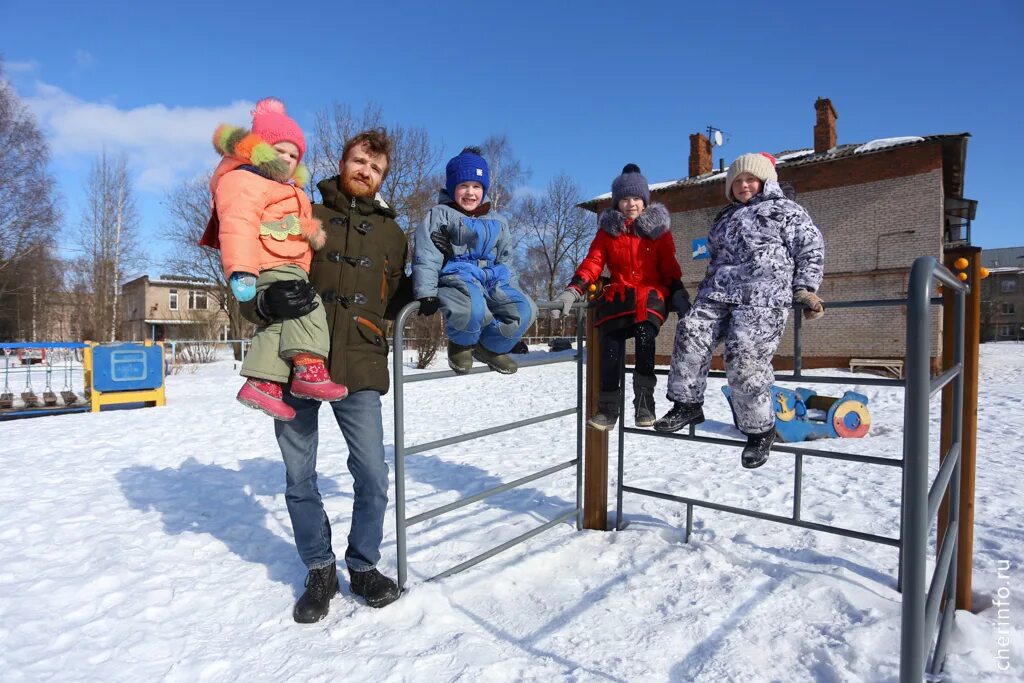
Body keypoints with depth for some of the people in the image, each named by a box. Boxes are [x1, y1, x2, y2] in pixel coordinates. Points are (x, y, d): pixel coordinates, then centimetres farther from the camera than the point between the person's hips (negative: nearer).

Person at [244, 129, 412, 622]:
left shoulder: (390, 233, 17)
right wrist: (267, 302, -15)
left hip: (358, 367, 1)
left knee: (372, 476, -2)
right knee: (299, 479, 8)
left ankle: (363, 566, 22)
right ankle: (320, 571, 28)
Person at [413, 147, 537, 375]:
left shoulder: (498, 222, 24)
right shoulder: (440, 215, 6)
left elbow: (505, 260, 28)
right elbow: (426, 256, -4)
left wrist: (513, 292, 19)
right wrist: (426, 294, -15)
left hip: (495, 279, 5)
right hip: (457, 277, -5)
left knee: (525, 311, -21)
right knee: (472, 310, -39)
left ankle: (491, 346, 7)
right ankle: (461, 343, -1)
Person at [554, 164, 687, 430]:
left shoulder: (658, 228, 11)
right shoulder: (608, 230, 12)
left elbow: (669, 267, 8)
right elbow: (592, 262, 2)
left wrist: (680, 294, -9)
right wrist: (572, 291, -15)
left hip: (651, 292, -1)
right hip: (618, 294, 1)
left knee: (645, 332, -33)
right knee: (610, 343, -23)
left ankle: (644, 400, -21)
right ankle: (608, 407, -11)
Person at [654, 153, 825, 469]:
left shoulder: (785, 209, 13)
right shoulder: (725, 218, 31)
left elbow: (811, 248, 7)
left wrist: (804, 289, -4)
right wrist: (702, 296, 24)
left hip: (763, 298, -6)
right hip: (719, 294, 6)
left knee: (744, 357, -20)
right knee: (691, 333, -19)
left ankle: (760, 428, -3)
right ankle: (687, 404, -8)